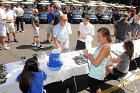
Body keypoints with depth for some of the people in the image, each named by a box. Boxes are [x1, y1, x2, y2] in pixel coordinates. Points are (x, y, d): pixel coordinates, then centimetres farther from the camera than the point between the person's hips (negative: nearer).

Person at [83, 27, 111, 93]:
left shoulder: (105, 48, -26)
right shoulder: (103, 46, 3)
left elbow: (96, 63, -30)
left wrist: (88, 55, -19)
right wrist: (90, 55, -3)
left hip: (97, 74, -9)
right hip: (96, 73, 9)